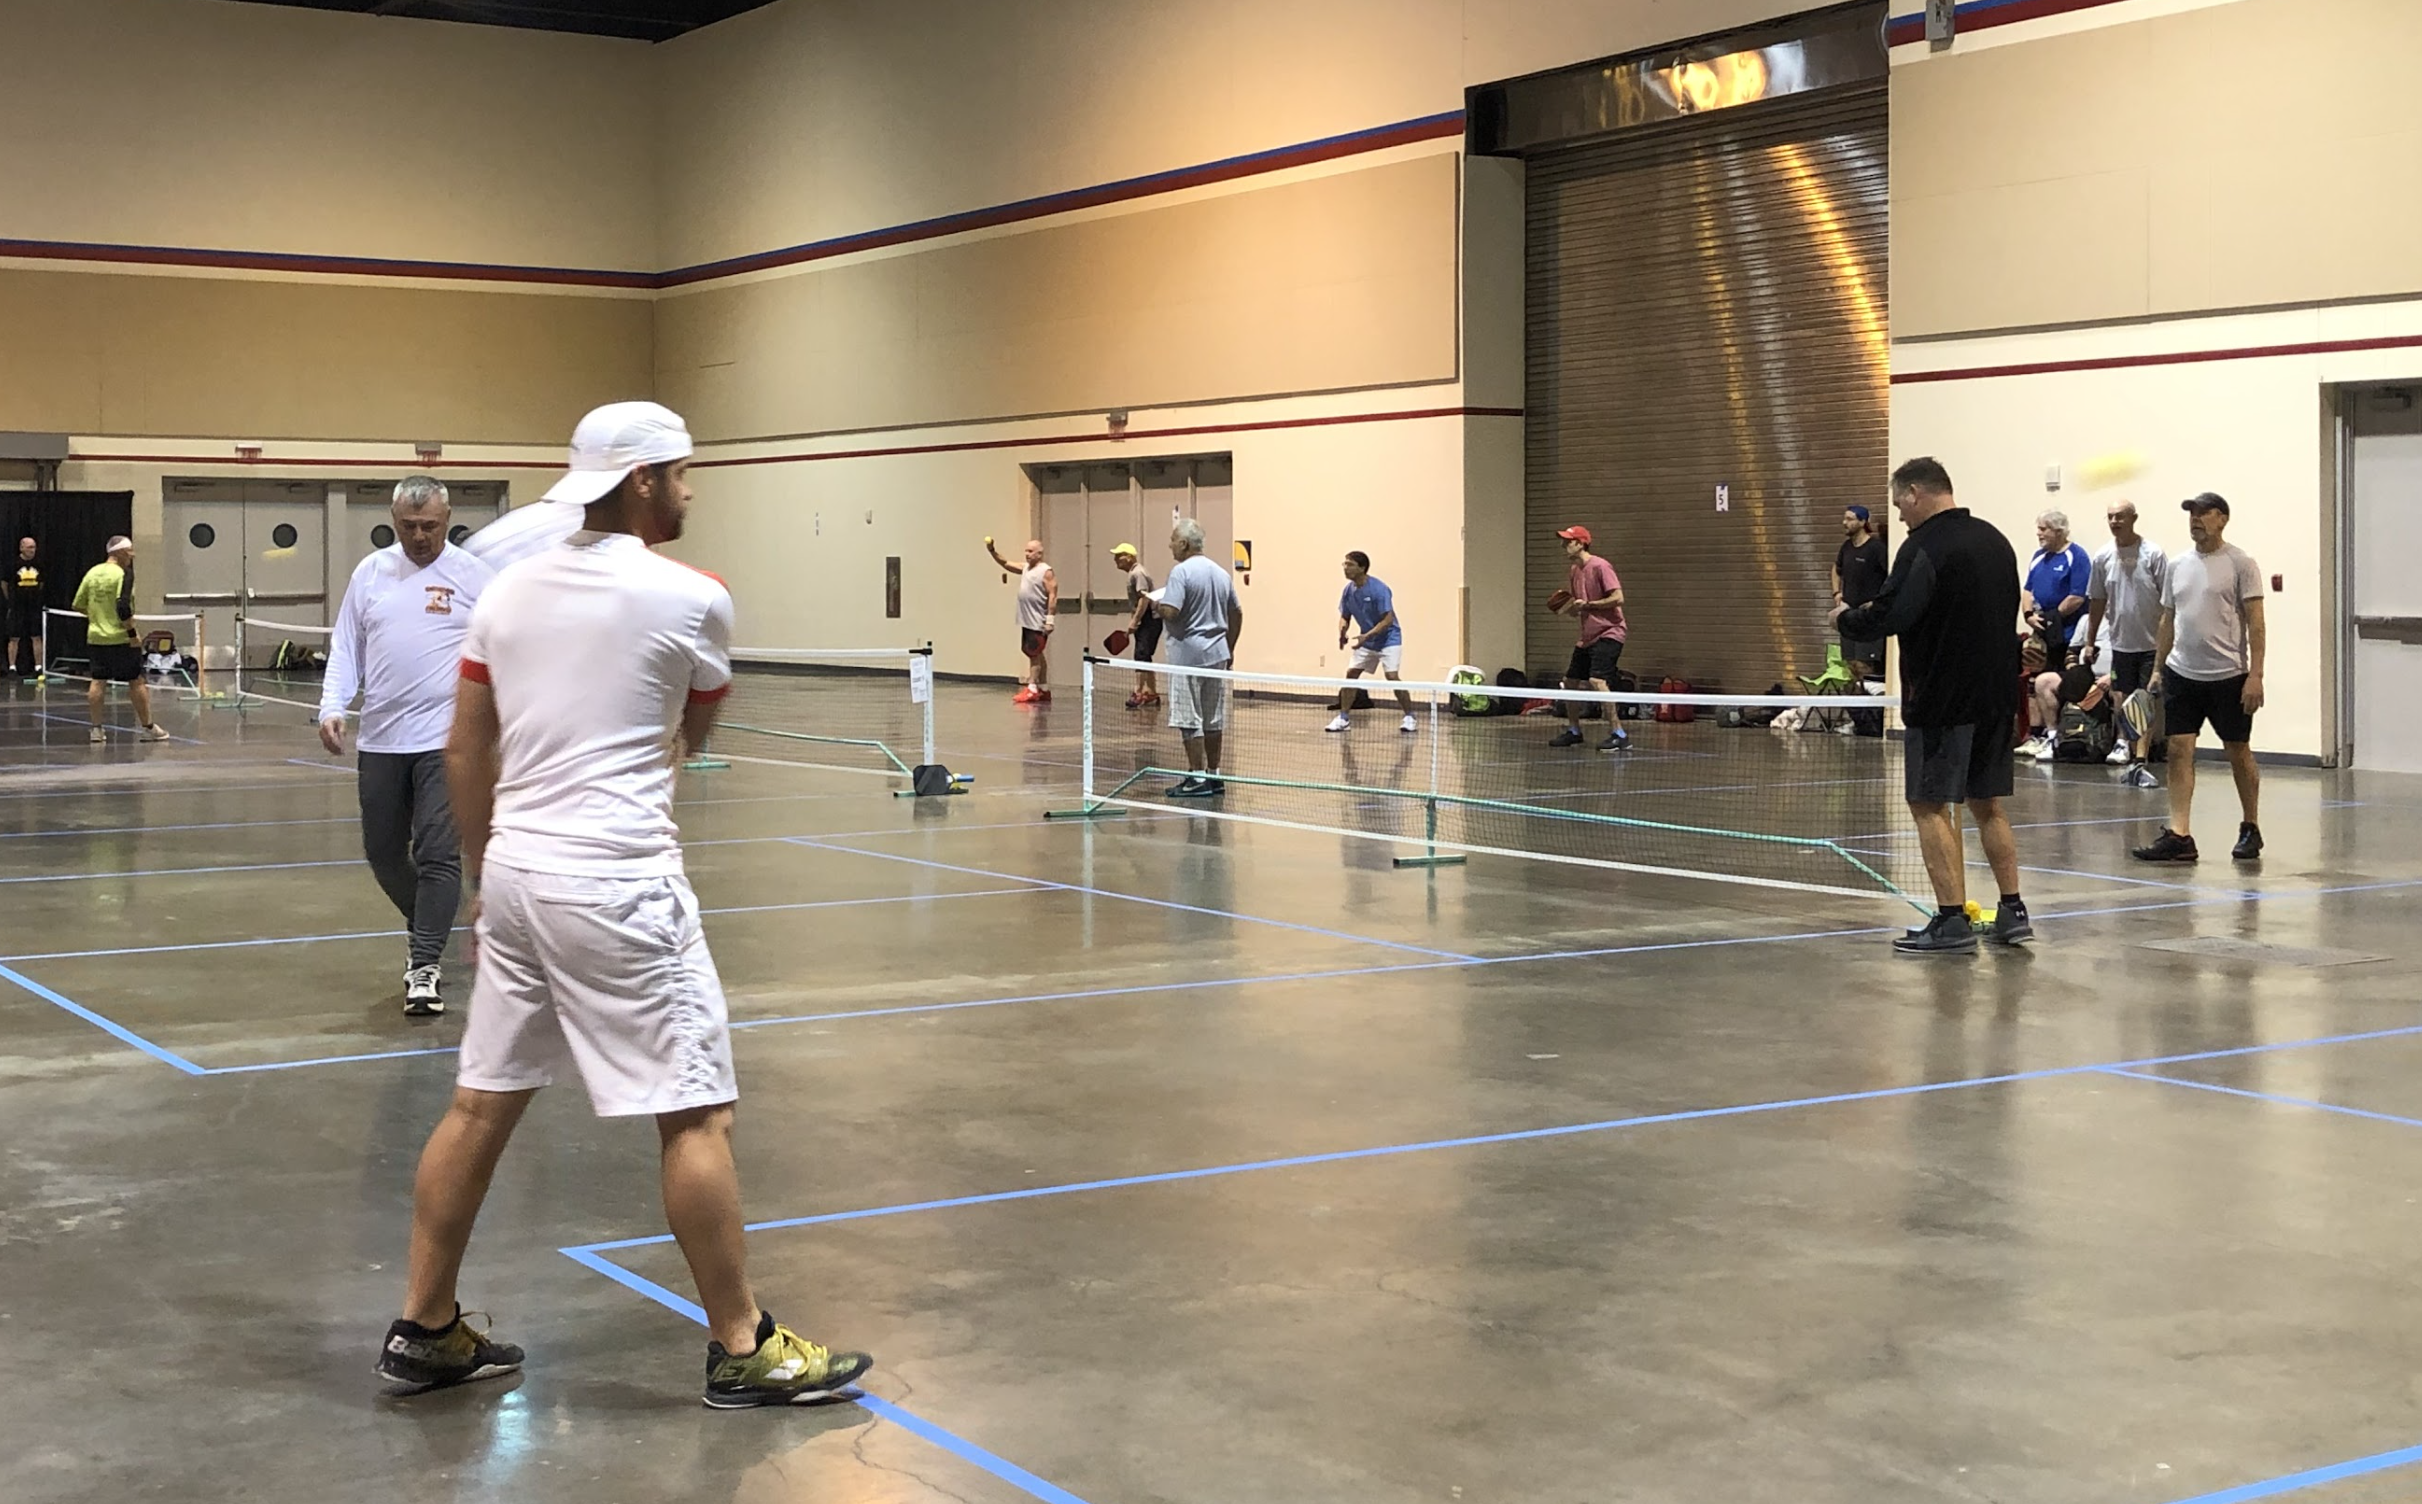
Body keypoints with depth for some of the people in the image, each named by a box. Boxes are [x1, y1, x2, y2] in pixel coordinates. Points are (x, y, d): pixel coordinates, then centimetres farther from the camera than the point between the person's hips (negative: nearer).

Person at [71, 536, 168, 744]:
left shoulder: (93, 572, 6)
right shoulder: (123, 574, -13)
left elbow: (78, 605, 9)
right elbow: (123, 607, -22)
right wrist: (132, 631, -13)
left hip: (95, 637, 6)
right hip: (120, 639, -6)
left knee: (98, 681, 8)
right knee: (136, 681, 3)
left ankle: (96, 729, 8)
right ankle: (148, 727, 8)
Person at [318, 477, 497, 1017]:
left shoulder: (472, 575, 1)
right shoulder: (369, 573, 10)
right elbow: (345, 649, 14)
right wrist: (332, 707, -1)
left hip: (446, 740, -4)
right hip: (380, 742, 4)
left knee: (438, 854, -10)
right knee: (383, 853, 11)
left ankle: (425, 966, -6)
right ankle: (425, 930, 36)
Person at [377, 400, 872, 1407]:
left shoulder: (509, 589, 9)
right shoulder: (690, 598, -8)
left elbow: (466, 755, 12)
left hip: (516, 870, 7)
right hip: (617, 881, -7)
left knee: (482, 1104, 13)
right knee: (695, 1114, 1)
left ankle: (425, 1332, 22)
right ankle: (741, 1349, 8)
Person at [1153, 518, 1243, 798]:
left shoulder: (1181, 572, -13)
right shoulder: (1221, 573, 11)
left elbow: (1170, 612, -22)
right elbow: (1237, 613, 17)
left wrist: (1157, 606, 0)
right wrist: (1229, 648, 25)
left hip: (1188, 654, -8)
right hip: (1217, 654, 8)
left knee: (1190, 720, -4)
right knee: (1213, 719, 12)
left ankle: (1197, 779, -4)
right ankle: (1213, 775, 17)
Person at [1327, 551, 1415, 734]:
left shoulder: (1379, 590, -24)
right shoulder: (1349, 590, -3)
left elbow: (1388, 620, -25)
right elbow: (1345, 616, 7)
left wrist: (1366, 636, -33)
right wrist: (1342, 631, -16)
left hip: (1388, 639, -7)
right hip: (1366, 641, 7)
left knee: (1392, 677, -18)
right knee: (1351, 674, 0)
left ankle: (1410, 718, -5)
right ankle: (1344, 717, 9)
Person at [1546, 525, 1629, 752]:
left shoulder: (1600, 566, -14)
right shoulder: (1573, 571, 12)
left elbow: (1618, 598, -19)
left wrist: (1588, 604, -19)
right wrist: (1568, 607, -2)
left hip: (1609, 632, -9)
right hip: (1588, 635, 9)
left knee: (1597, 680, -23)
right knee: (1570, 681, 11)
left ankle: (1618, 734, -20)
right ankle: (1573, 731, 27)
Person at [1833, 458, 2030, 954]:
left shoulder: (1925, 547, -14)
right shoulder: (1994, 540, 13)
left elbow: (1889, 617, -22)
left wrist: (1847, 618, -3)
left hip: (1943, 698, -8)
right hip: (1997, 694, 8)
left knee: (1931, 805, -3)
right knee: (1986, 802, 16)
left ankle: (1952, 922, -7)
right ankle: (2012, 913, 17)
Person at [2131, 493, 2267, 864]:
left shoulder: (2240, 564, -5)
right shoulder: (2178, 566, 11)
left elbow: (2255, 622, -8)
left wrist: (2255, 675, -15)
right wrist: (2158, 669, 13)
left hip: (2228, 676, -4)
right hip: (2181, 674, 5)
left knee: (2238, 753, 7)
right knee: (2179, 750, -4)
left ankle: (2250, 829, 22)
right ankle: (2178, 834, -5)